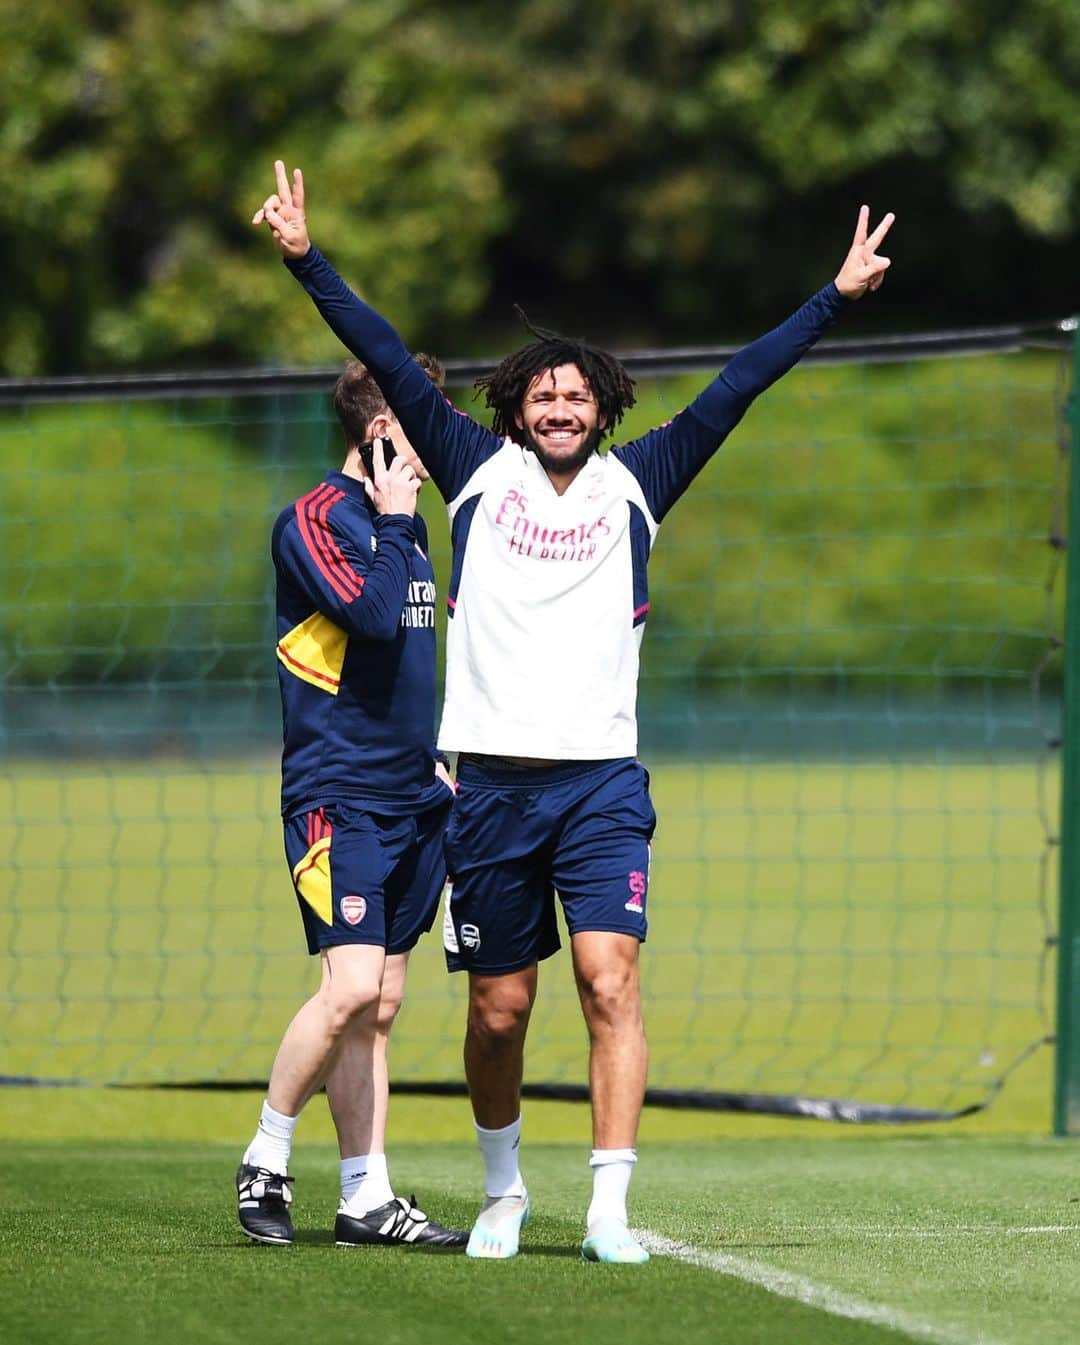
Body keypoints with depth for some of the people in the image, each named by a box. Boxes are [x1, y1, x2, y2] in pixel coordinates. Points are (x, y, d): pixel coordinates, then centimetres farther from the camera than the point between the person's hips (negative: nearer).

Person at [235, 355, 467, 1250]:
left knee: (380, 1006, 6)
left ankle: (367, 1199, 7)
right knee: (352, 987, -17)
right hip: (338, 795, -8)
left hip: (409, 798, 8)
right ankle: (265, 1160, -1)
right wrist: (393, 522, -12)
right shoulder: (316, 521, -9)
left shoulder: (406, 522, 17)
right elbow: (374, 614, -25)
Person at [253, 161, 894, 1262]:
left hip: (603, 783, -1)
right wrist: (307, 262, 4)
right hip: (493, 785, 1)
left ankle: (610, 1209, -18)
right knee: (498, 1009, 5)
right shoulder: (479, 471, 9)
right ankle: (503, 1191, 27)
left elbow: (733, 390, 10)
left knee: (610, 983, -15)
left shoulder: (634, 484, 10)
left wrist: (835, 298, 9)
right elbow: (390, 364, 7)